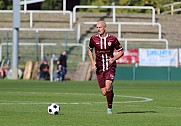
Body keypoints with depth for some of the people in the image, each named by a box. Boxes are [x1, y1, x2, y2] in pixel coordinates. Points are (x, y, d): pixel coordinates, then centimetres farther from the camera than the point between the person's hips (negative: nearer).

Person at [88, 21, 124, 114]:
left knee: (108, 87, -24)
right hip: (99, 68, 2)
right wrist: (92, 62, 4)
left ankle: (109, 108, -7)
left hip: (110, 67, -2)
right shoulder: (93, 39, 0)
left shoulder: (112, 39, -6)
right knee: (104, 93, -2)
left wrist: (113, 59, -12)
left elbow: (121, 51, 4)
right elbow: (90, 50, 18)